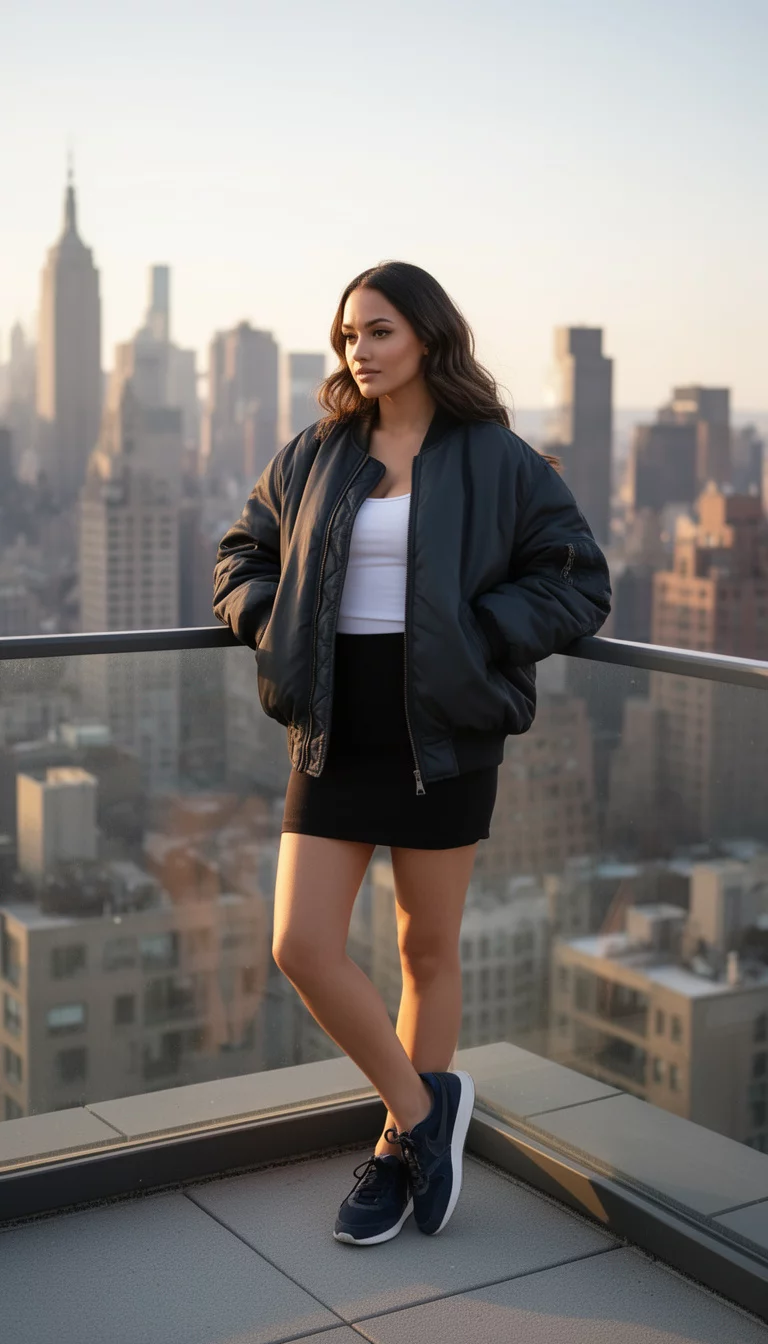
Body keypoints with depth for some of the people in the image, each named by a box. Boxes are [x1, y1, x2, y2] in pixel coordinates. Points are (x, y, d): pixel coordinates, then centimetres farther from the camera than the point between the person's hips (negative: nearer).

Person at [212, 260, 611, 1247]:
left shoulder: (497, 460, -2)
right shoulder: (315, 456, 8)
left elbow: (579, 582, -2)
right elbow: (243, 554, 19)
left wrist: (473, 636, -13)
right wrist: (271, 623, 0)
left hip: (443, 732, -3)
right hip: (335, 731, 3)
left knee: (428, 952, 8)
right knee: (300, 946, -5)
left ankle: (401, 1148, 29)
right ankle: (424, 1107, 18)